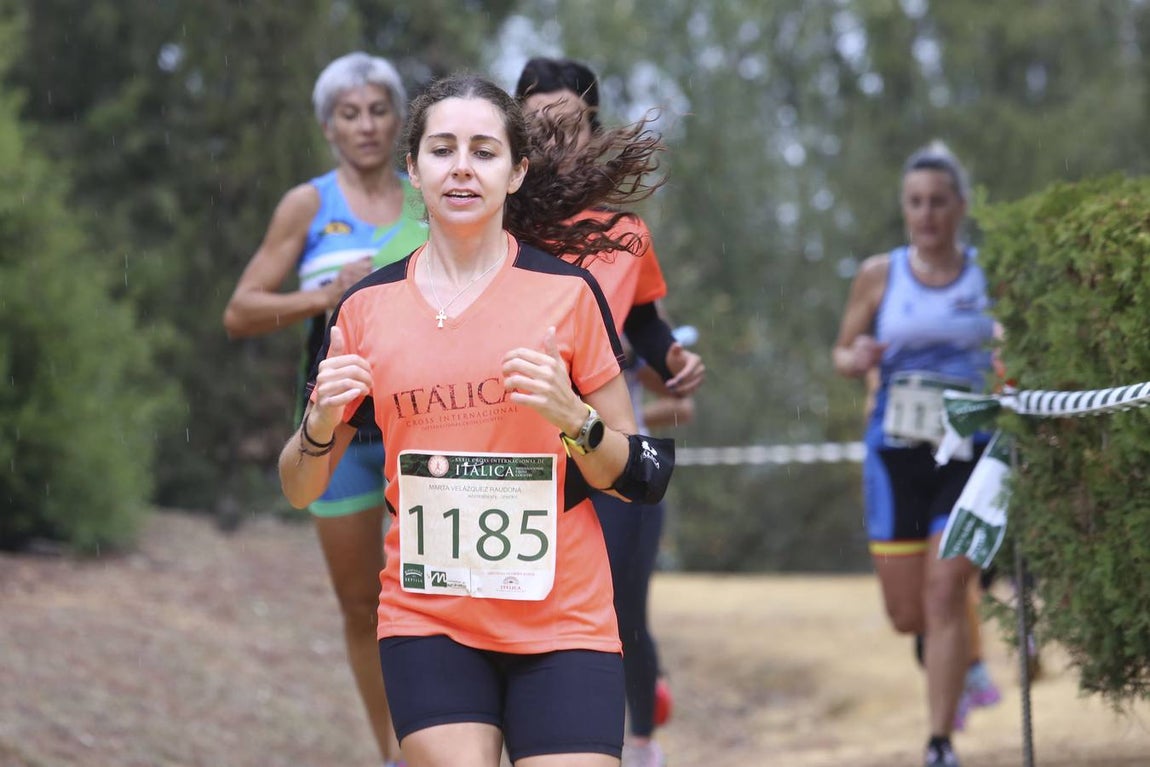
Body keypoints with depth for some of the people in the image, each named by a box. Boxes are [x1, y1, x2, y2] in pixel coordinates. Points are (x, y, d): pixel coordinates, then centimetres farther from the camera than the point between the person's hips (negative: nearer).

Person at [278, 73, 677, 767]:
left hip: (563, 623, -1)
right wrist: (321, 423, -10)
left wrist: (572, 418, -17)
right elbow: (299, 490, 10)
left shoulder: (567, 291, -1)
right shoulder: (367, 306, 5)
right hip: (426, 620, 1)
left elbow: (642, 475, 2)